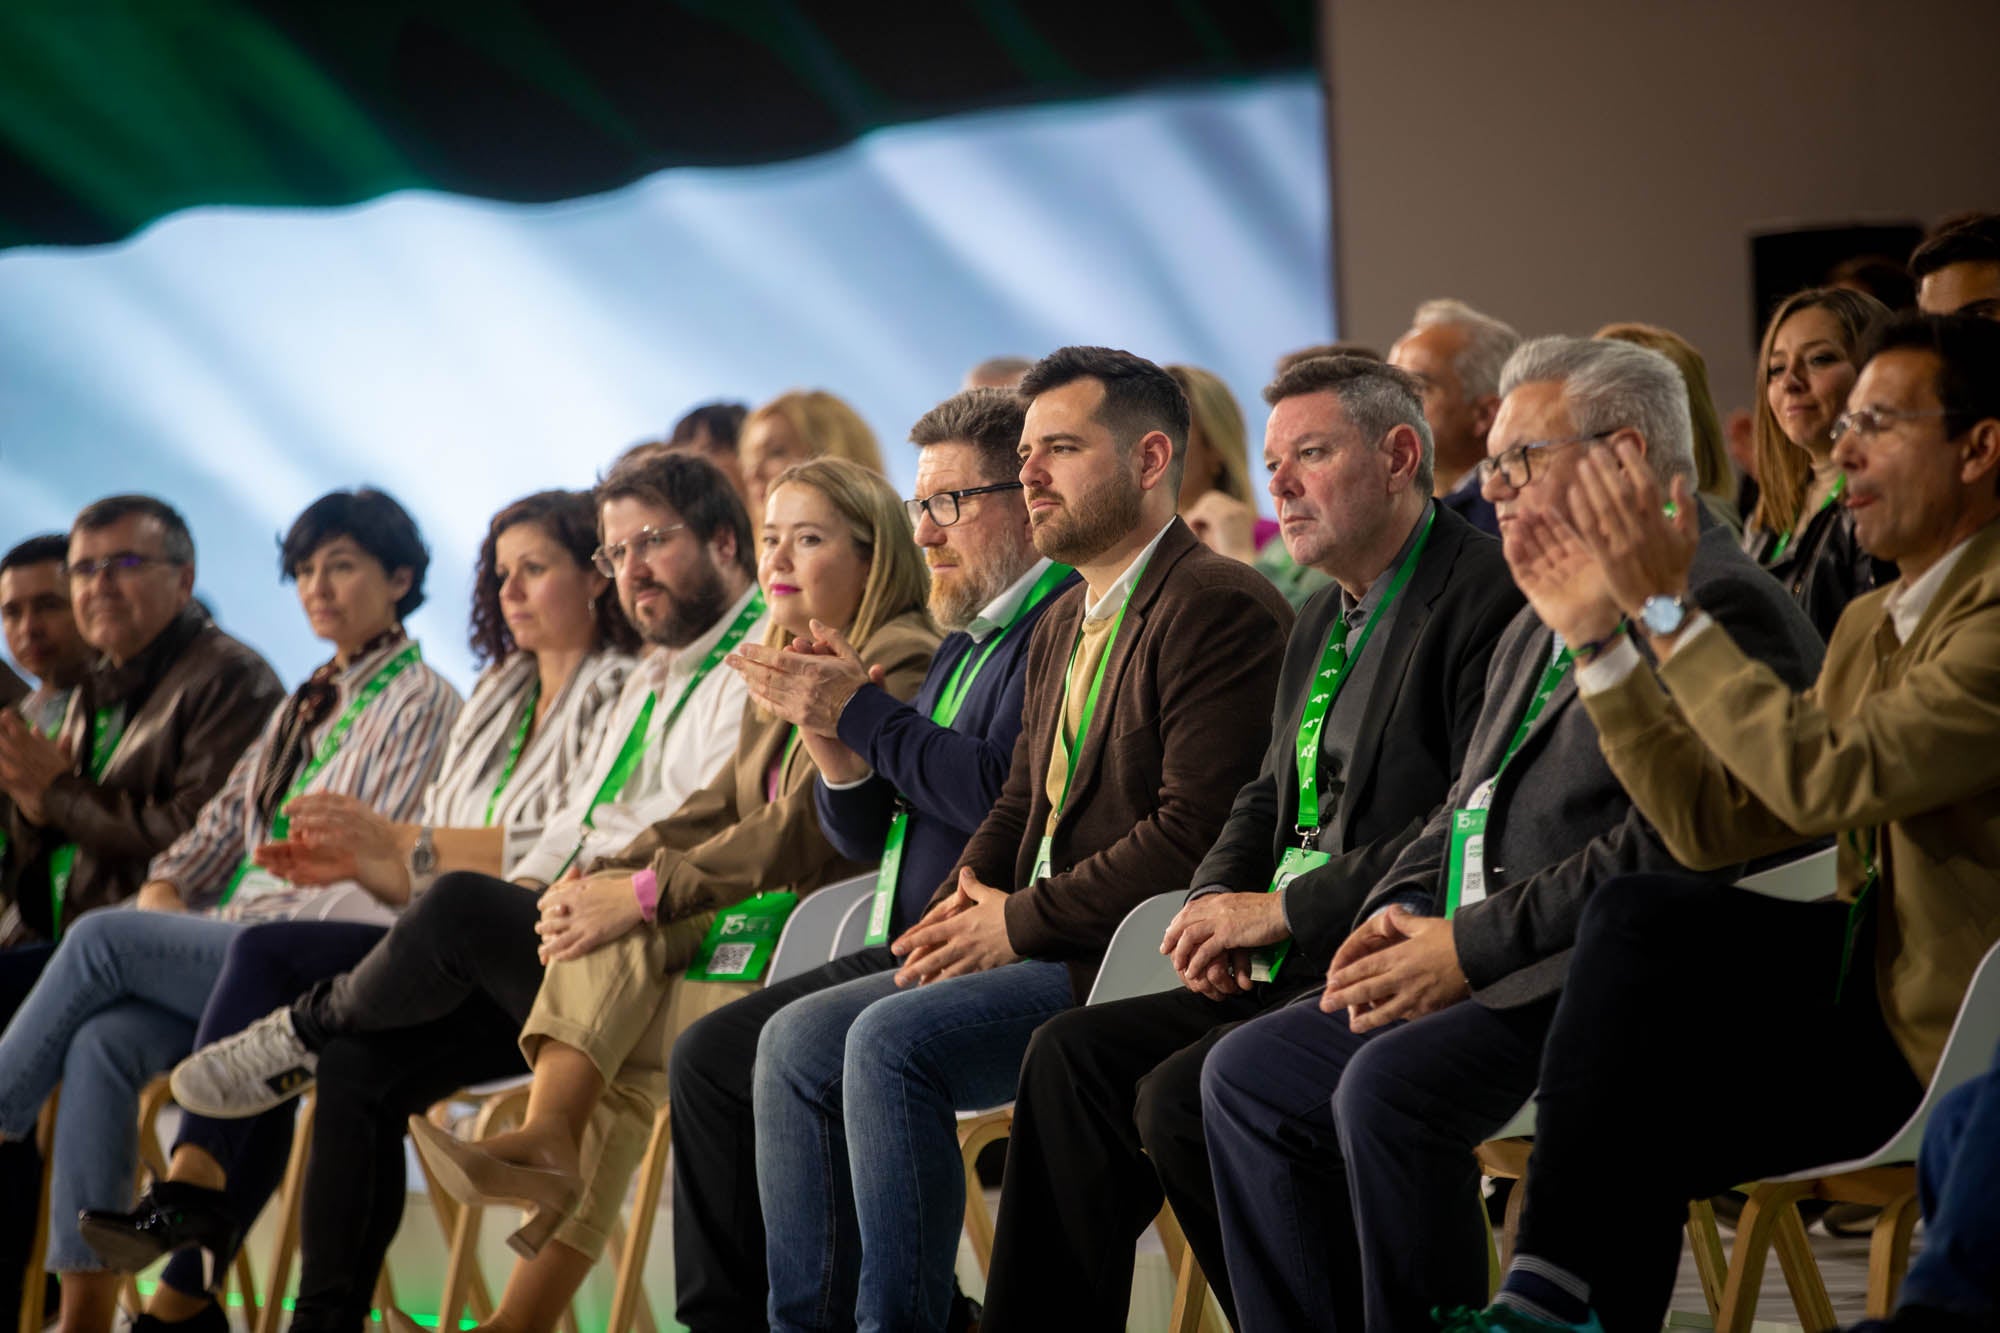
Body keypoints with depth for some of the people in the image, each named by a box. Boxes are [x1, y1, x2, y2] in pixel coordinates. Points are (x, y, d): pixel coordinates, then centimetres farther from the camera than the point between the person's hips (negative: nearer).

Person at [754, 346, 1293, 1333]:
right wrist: (960, 907, 3)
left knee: (893, 1039, -25)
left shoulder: (1221, 609, -10)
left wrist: (1021, 920, -14)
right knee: (798, 1040, -3)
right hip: (1031, 949, 9)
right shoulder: (1064, 625, 21)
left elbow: (1194, 830, -18)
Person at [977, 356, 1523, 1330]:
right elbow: (1267, 798, 27)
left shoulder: (1485, 594, -11)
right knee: (1073, 1053, -4)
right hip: (1296, 969, 10)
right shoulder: (1322, 621, 20)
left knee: (1182, 1097, -24)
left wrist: (1288, 908, -16)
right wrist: (1220, 904, 3)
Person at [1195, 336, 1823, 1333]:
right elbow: (1465, 810, 25)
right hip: (1485, 976, 10)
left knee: (1390, 1083, -30)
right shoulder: (1539, 629, 22)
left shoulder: (1718, 605, -11)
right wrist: (1400, 912, 3)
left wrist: (1469, 947, -19)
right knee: (1246, 1073, 2)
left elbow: (1667, 849, -20)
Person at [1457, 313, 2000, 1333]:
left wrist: (1671, 609, -22)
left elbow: (1827, 780, -26)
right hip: (1874, 990, 9)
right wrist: (1601, 637, 4)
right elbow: (1717, 824, 9)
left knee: (1640, 918, -19)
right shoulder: (1869, 624, 15)